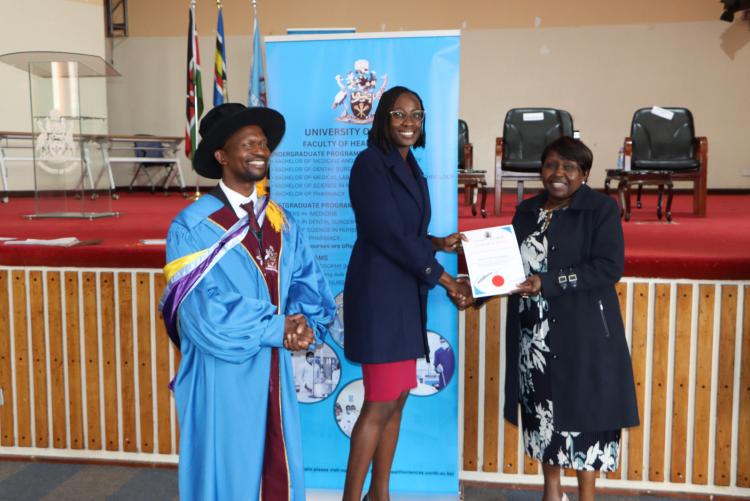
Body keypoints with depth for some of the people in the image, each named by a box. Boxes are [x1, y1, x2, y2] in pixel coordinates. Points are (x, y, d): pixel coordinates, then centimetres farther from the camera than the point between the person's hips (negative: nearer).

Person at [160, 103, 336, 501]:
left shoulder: (280, 221, 7)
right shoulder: (192, 227, -12)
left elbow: (309, 282, 4)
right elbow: (207, 315, -18)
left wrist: (305, 322, -17)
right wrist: (277, 328, -15)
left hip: (273, 371, 5)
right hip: (220, 375, -5)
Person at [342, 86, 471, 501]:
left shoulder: (410, 167, 14)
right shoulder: (370, 163, -11)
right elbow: (388, 235, -18)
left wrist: (437, 243, 3)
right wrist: (445, 281, -13)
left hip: (405, 294, 9)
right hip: (380, 292, -8)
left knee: (398, 398, 12)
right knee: (380, 404, -6)